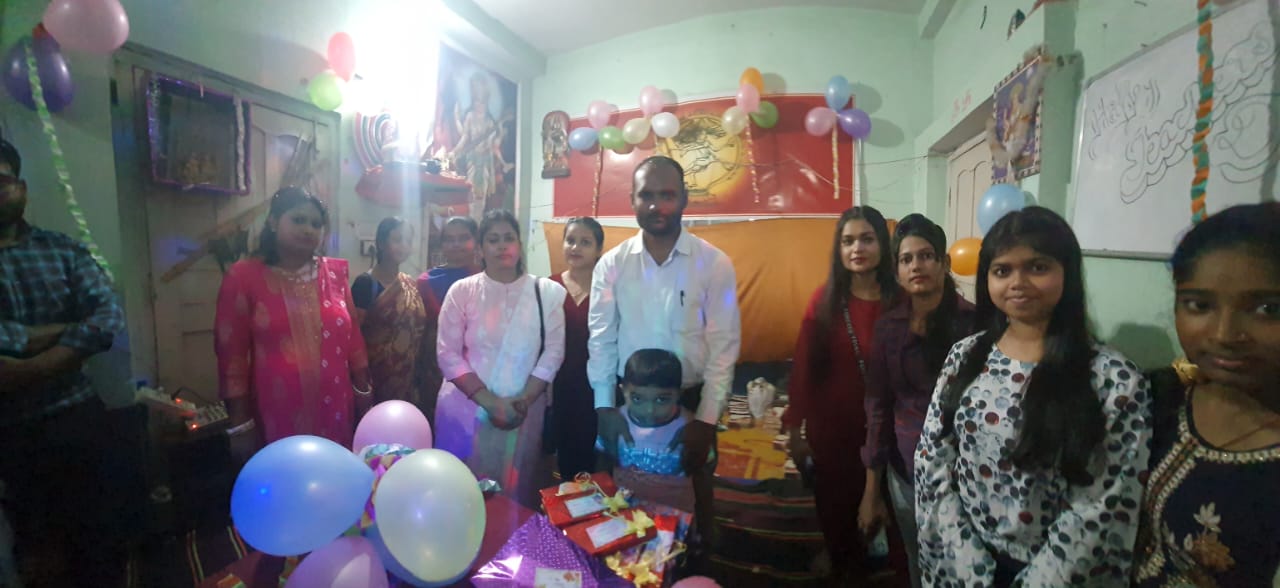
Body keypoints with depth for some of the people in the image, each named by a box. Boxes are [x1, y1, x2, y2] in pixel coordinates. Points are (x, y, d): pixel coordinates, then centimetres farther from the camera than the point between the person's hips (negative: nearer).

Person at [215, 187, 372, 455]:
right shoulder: (244, 276, -2)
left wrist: (364, 393, 11)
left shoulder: (334, 273, 6)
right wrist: (240, 424, -4)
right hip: (276, 420, -2)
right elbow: (231, 353, -3)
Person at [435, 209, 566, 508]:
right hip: (467, 409, 0)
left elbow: (553, 352, -2)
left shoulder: (546, 292, 1)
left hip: (523, 412, 0)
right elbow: (448, 354, -5)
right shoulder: (462, 291, 0)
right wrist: (490, 402, -13)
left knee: (515, 494, 10)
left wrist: (523, 400, -12)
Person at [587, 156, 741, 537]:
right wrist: (605, 406, -7)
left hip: (691, 401, -1)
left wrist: (706, 420, -11)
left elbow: (724, 346, -8)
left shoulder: (714, 264, -8)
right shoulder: (611, 264, -3)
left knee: (691, 496, 16)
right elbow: (601, 340, -1)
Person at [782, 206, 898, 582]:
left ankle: (863, 559, 48)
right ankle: (838, 558, 48)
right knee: (832, 498, 18)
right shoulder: (824, 300, -10)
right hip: (829, 424, 0)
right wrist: (794, 428, -7)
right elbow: (803, 367, -8)